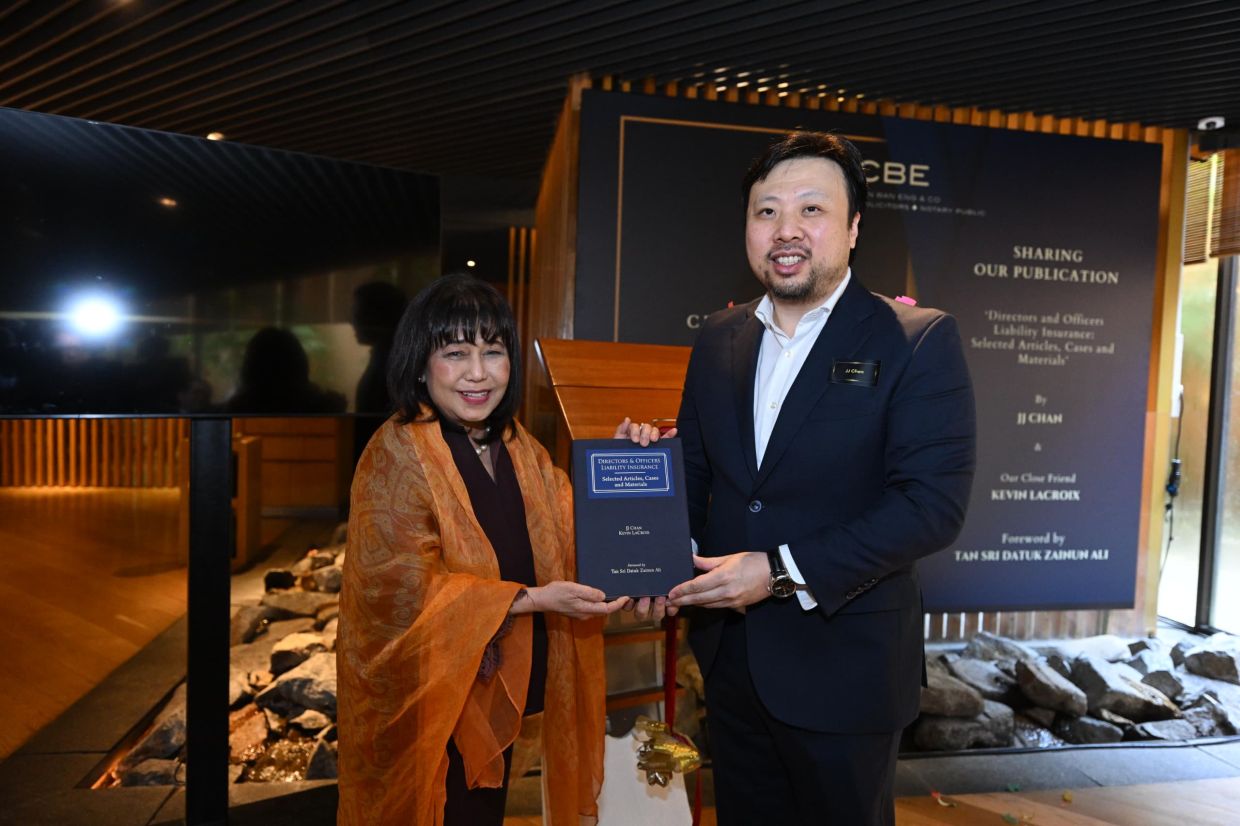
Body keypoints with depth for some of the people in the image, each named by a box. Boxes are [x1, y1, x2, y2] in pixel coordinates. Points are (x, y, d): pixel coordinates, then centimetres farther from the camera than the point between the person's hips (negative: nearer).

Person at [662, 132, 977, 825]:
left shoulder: (919, 340, -12)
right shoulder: (719, 339, 4)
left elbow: (934, 503, -19)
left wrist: (783, 573, -22)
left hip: (844, 669, -4)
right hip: (729, 657, 5)